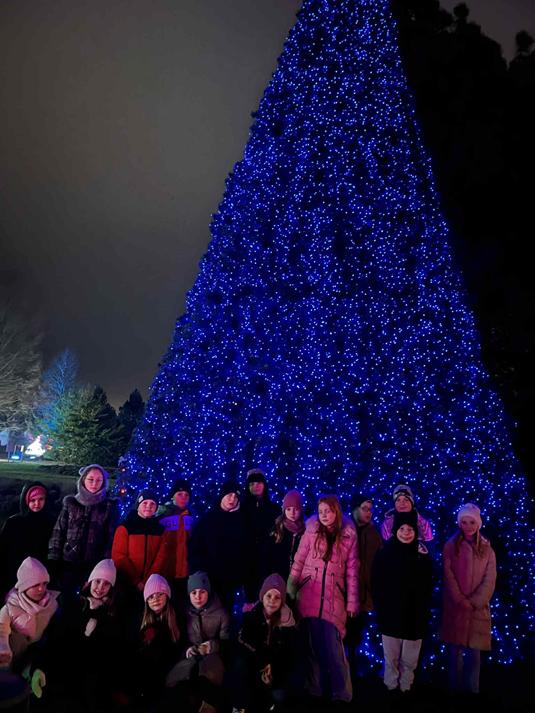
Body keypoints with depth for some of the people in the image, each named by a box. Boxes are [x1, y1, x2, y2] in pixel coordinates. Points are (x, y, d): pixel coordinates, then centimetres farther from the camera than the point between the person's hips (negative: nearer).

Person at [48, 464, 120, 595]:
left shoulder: (110, 506, -1)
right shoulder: (70, 503, 4)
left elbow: (112, 538, -2)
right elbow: (58, 533, 4)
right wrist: (53, 562, -1)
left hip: (95, 566, -1)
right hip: (68, 564, 1)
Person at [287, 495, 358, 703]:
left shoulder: (349, 536, -1)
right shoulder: (311, 532, -1)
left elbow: (352, 571, 3)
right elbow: (298, 562, 2)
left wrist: (352, 602, 2)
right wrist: (289, 591, 0)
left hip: (333, 599, -1)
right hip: (309, 596, 1)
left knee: (333, 647, -1)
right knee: (312, 645, 8)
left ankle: (341, 693, 15)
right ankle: (314, 690, 23)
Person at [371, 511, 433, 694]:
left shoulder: (423, 555, -2)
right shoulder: (384, 554, -5)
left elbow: (428, 587, 4)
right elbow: (376, 584, -1)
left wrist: (424, 612, -1)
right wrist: (380, 608, -6)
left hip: (415, 616, 1)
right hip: (390, 615, -1)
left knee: (409, 659, 10)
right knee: (391, 658, 9)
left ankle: (406, 687, 28)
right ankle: (391, 687, 26)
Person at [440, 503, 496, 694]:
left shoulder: (487, 549, 4)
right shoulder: (451, 546, 0)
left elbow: (489, 580, -1)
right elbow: (448, 575, -4)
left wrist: (474, 602, -11)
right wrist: (461, 601, -13)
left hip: (477, 608, 1)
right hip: (455, 607, -1)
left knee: (474, 652, 1)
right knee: (455, 651, 7)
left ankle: (471, 689, 14)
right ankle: (455, 687, 21)